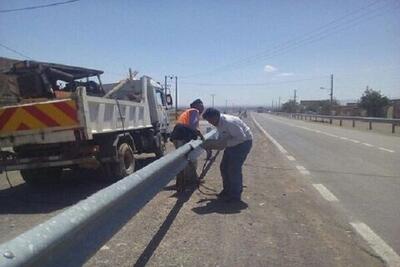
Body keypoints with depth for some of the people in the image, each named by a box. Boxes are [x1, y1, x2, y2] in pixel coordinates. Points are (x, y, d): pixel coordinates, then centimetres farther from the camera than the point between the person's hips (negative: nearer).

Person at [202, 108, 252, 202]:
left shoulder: (229, 122, -30)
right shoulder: (219, 123, -1)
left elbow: (242, 137, -30)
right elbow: (221, 138, 10)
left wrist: (226, 143, -32)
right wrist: (211, 144, -5)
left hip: (244, 142, -9)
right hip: (233, 143, 9)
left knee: (234, 168, -10)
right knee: (224, 167, 9)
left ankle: (235, 195, 5)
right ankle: (227, 191, 24)